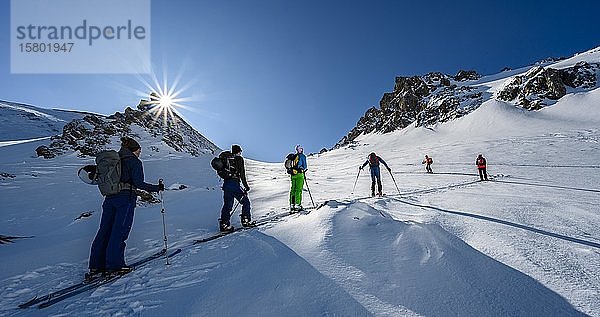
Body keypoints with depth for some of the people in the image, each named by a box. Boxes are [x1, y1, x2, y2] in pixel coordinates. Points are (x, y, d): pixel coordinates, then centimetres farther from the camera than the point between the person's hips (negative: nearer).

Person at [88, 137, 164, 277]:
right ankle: (114, 265, 5)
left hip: (109, 198, 7)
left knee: (104, 230, 11)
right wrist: (157, 188, -8)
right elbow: (139, 182, -14)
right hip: (126, 198, -7)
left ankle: (96, 265, 17)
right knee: (119, 232, -1)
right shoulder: (134, 161, -6)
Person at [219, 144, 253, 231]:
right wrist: (246, 186, -3)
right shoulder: (239, 159, -3)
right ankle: (246, 221, 12)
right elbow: (242, 174, -9)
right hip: (235, 184, -6)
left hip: (226, 184, 6)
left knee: (227, 205, 12)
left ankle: (224, 224, 9)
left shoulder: (226, 157, 13)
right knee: (245, 202, 10)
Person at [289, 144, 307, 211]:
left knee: (292, 189, 8)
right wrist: (304, 169, 17)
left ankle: (292, 205, 9)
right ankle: (297, 205, -9)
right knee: (298, 189, -5)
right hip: (299, 174, -5)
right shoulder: (302, 156, -3)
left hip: (292, 174, 6)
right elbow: (305, 166, -2)